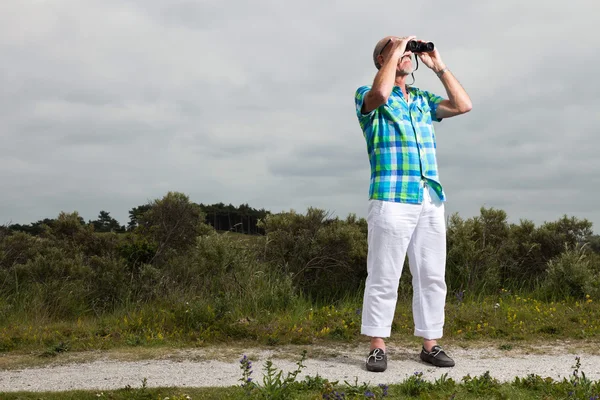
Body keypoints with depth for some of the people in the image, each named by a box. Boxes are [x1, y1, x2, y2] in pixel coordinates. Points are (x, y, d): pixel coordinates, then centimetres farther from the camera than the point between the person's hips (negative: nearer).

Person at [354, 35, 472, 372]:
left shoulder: (423, 99, 22)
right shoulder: (368, 95, 5)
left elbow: (463, 105, 10)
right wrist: (395, 52, -7)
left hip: (432, 199, 6)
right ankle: (378, 347, 3)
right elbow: (381, 94, -20)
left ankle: (431, 344, 13)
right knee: (384, 277, -4)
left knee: (432, 277, 6)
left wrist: (438, 65, 12)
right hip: (392, 199, -6)